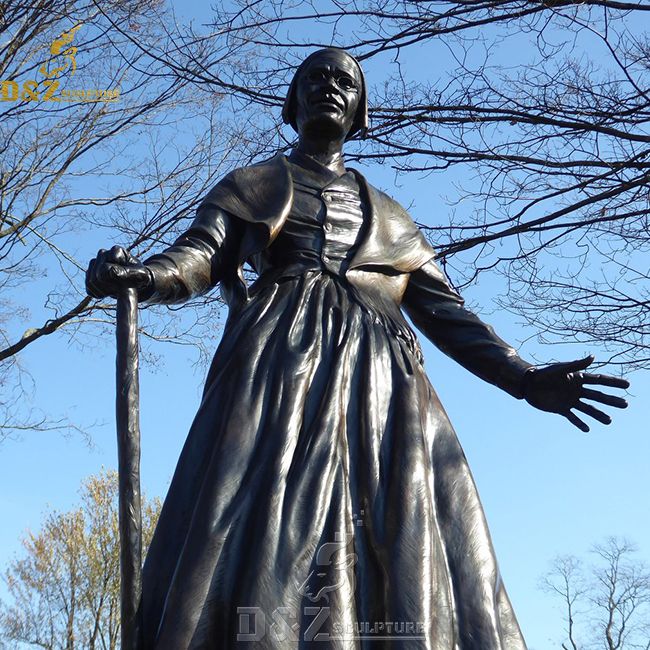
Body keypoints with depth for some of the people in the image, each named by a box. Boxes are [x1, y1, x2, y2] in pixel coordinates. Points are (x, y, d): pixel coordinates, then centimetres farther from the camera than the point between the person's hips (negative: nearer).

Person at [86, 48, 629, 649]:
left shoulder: (389, 216, 30)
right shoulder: (250, 187, 23)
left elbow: (443, 309, 22)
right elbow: (198, 258, 7)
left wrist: (523, 378, 9)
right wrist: (139, 276, -18)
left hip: (380, 375, 3)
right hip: (278, 358, -2)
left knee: (405, 551, -11)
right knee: (258, 531, -20)